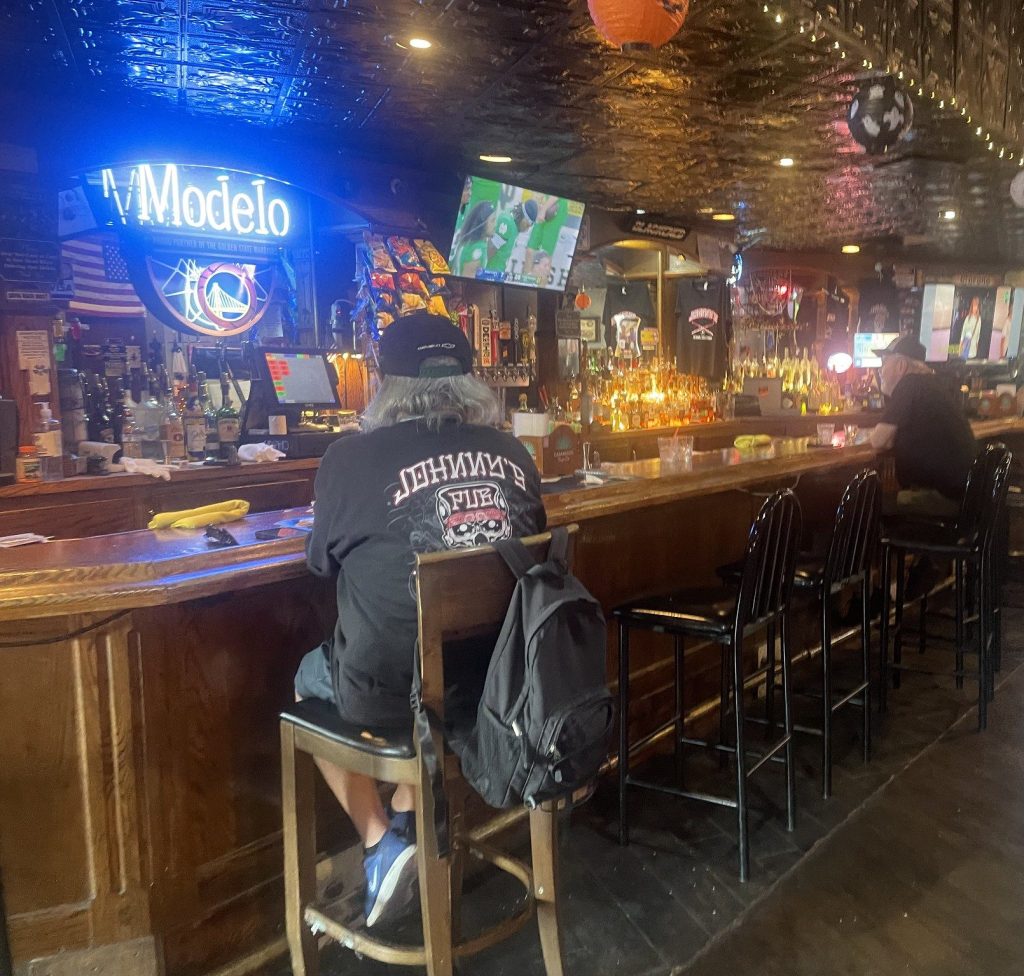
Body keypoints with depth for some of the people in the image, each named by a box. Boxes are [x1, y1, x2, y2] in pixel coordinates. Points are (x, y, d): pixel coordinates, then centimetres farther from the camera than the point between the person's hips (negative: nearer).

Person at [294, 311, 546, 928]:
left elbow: (323, 561, 2)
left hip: (390, 691, -4)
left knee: (310, 678, 28)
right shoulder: (513, 453, -2)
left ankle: (381, 845, 20)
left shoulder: (351, 459, -15)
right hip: (497, 678, 5)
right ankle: (407, 824, 38)